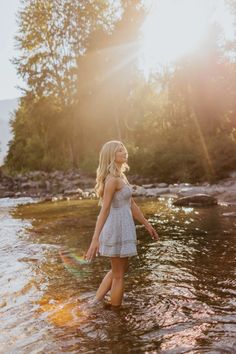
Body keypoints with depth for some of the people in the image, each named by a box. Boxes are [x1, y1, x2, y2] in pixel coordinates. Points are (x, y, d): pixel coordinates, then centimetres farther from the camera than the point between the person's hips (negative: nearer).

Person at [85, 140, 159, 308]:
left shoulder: (120, 176, 12)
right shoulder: (112, 179, -18)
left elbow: (131, 204, 16)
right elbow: (104, 210, -22)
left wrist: (147, 224, 19)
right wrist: (95, 239, -23)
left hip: (121, 227, 10)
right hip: (117, 229, -10)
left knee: (121, 269, 24)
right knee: (118, 275, 6)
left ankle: (96, 303, 31)